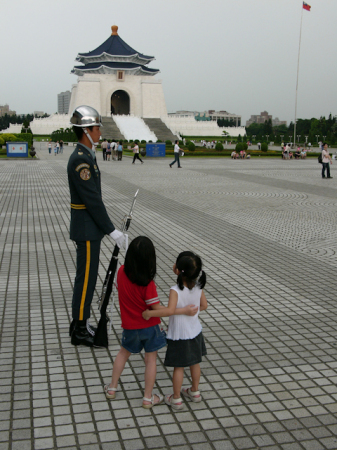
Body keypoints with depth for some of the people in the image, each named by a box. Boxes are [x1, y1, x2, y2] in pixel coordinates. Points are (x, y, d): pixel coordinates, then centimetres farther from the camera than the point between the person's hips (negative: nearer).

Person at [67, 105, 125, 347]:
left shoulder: (86, 156, 13)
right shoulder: (81, 160, -20)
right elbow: (92, 200, -23)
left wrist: (106, 226, 17)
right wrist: (112, 230, -19)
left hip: (89, 227, 10)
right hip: (87, 229, -10)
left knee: (88, 276, 17)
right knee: (86, 277, -1)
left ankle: (81, 323, 28)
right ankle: (80, 330, 11)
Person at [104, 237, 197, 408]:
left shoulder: (121, 272, -14)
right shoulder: (148, 284, -27)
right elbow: (158, 309, -23)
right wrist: (185, 310, -21)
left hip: (130, 326, 4)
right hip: (149, 326, -4)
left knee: (124, 352, 26)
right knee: (151, 359, 13)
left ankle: (112, 388, 35)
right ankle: (148, 398, 22)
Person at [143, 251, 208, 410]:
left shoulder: (176, 290, -29)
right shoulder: (198, 287, -10)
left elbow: (170, 310, -41)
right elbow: (203, 306, 2)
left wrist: (149, 313, -32)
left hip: (179, 335, -5)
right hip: (195, 331, 6)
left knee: (179, 367, 9)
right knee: (195, 362, 21)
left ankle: (176, 399, 23)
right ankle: (195, 392, 39)